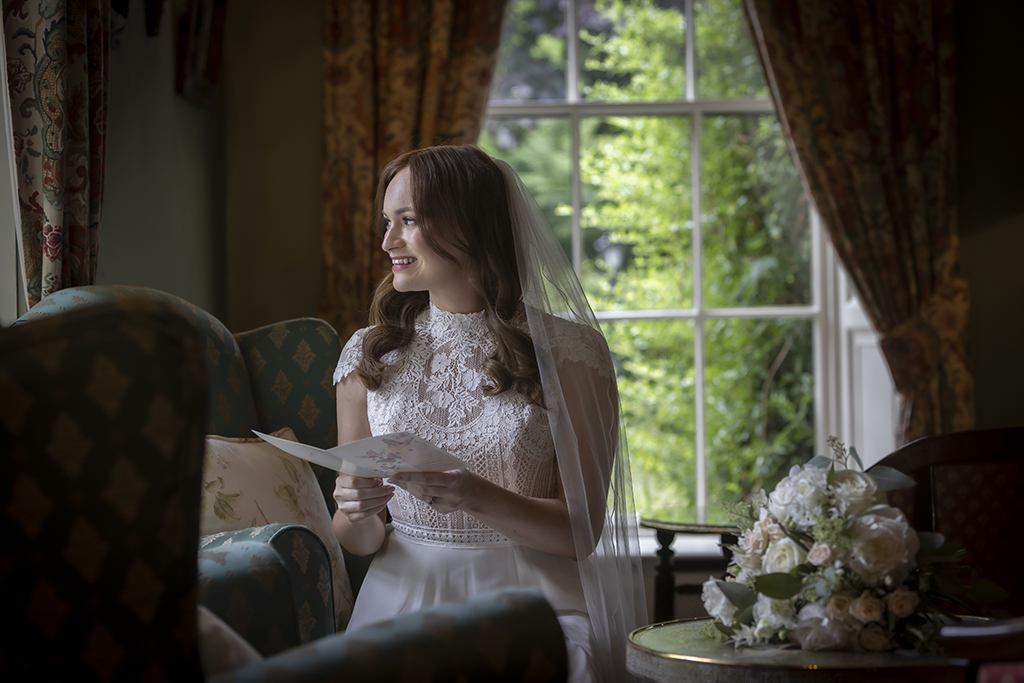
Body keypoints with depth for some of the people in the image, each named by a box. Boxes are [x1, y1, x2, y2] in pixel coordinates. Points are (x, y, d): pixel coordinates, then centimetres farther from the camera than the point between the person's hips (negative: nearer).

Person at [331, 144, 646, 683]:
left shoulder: (567, 351, 0)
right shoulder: (368, 355, 9)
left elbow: (580, 532, -3)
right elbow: (360, 542, 14)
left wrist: (473, 496, -19)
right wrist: (357, 514, -9)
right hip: (406, 594, 2)